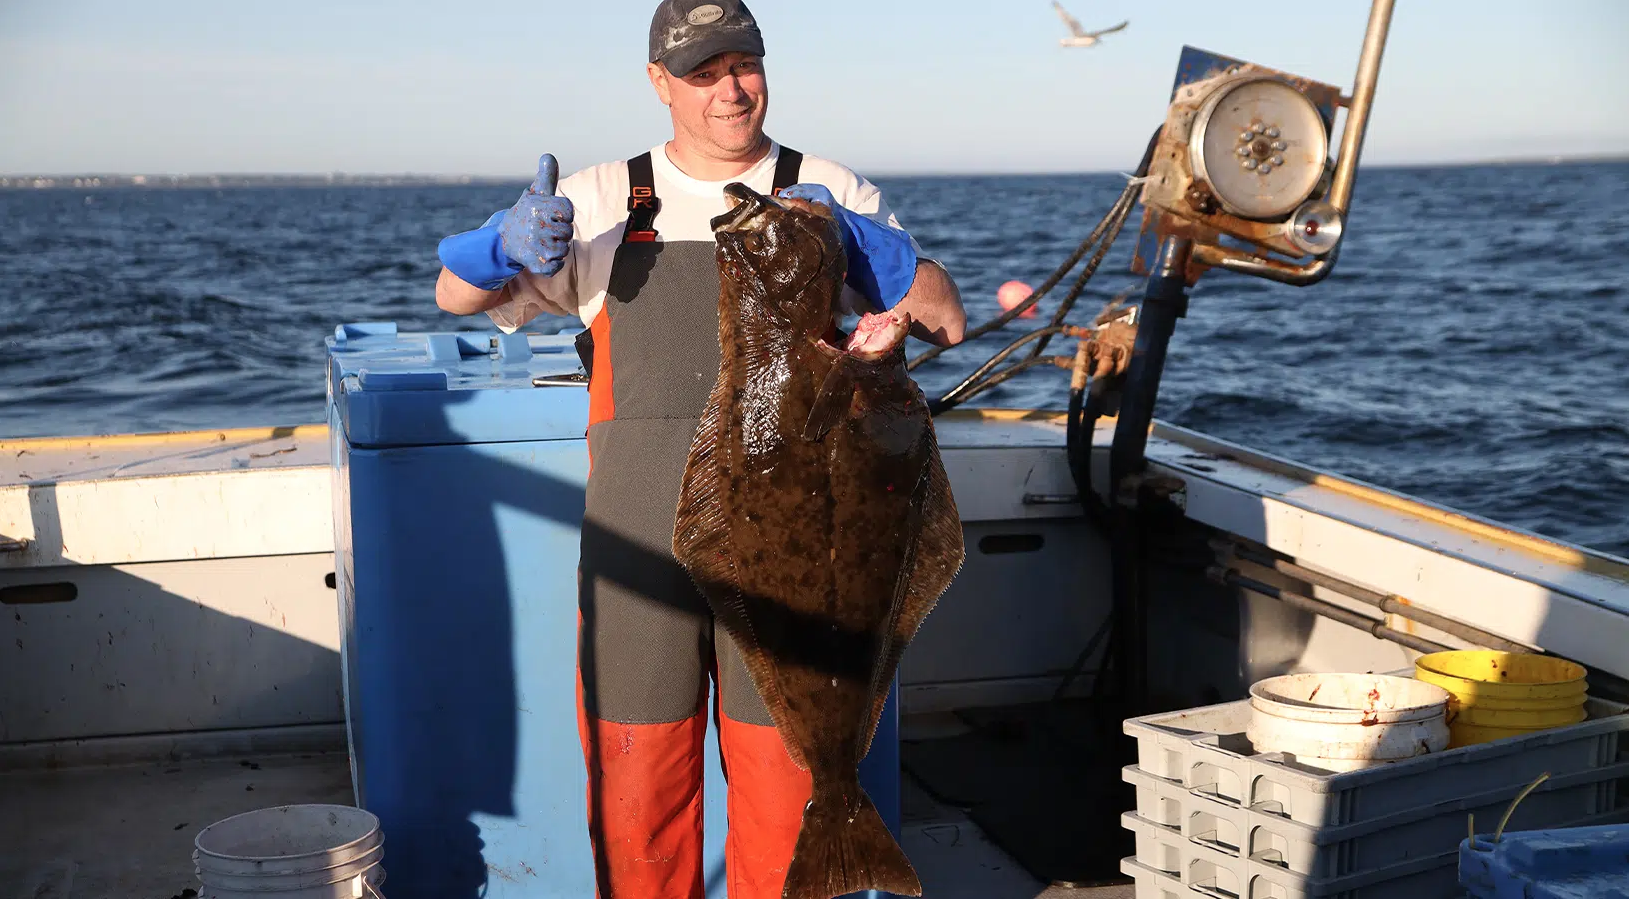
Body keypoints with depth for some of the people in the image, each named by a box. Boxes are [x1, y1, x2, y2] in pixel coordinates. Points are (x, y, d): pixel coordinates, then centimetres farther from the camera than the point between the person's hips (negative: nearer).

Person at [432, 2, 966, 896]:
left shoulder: (827, 194, 9)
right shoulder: (602, 200, 11)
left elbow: (944, 319, 4)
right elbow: (455, 293, 9)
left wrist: (862, 245, -13)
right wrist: (510, 244, -14)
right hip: (640, 536, 1)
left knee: (784, 780, 4)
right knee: (635, 780, 4)